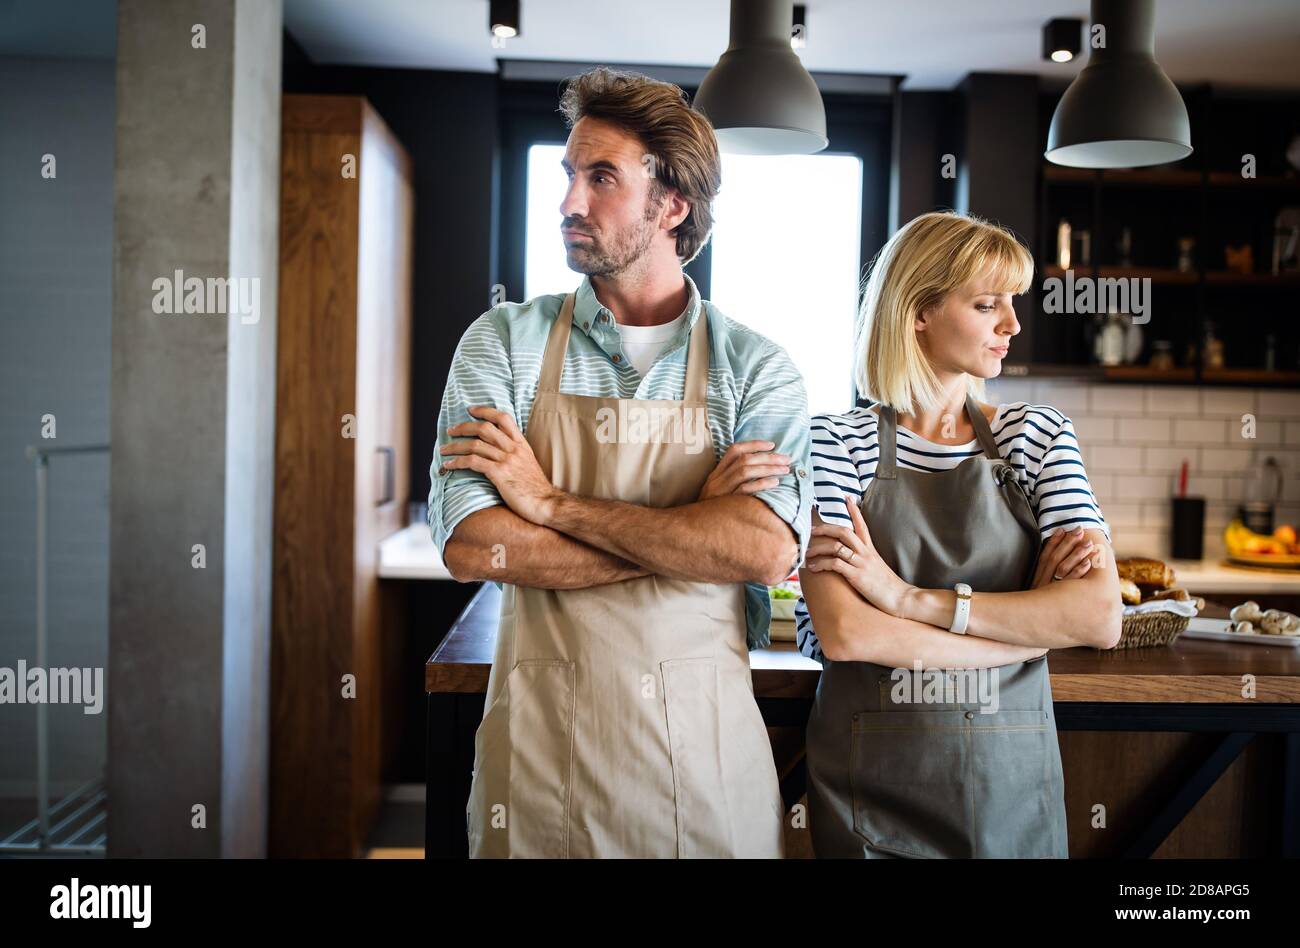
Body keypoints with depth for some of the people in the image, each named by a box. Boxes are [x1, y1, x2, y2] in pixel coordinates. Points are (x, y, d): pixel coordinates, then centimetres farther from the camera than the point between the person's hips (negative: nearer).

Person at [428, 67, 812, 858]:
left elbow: (766, 549, -19)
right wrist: (694, 531, -15)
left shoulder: (757, 369, -3)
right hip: (538, 737, 0)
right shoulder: (504, 342, -1)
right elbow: (472, 545, -13)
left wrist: (553, 502, -17)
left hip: (703, 738, 0)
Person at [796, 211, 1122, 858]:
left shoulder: (1038, 436, 1)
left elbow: (1102, 617, -12)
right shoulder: (838, 442, -7)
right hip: (867, 788, -2)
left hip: (1011, 781, 3)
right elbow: (843, 633, -19)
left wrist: (911, 598, -19)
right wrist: (1039, 620, -14)